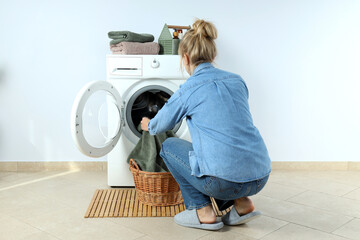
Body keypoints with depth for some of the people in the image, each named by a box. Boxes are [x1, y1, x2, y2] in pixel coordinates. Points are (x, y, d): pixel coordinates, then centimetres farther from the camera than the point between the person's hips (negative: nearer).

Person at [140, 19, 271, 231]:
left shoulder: (189, 89, -4)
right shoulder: (237, 80, 12)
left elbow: (161, 125, 15)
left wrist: (149, 125, 40)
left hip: (225, 181, -6)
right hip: (260, 177, 6)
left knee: (169, 147, 17)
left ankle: (203, 211, 11)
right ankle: (241, 202, 19)